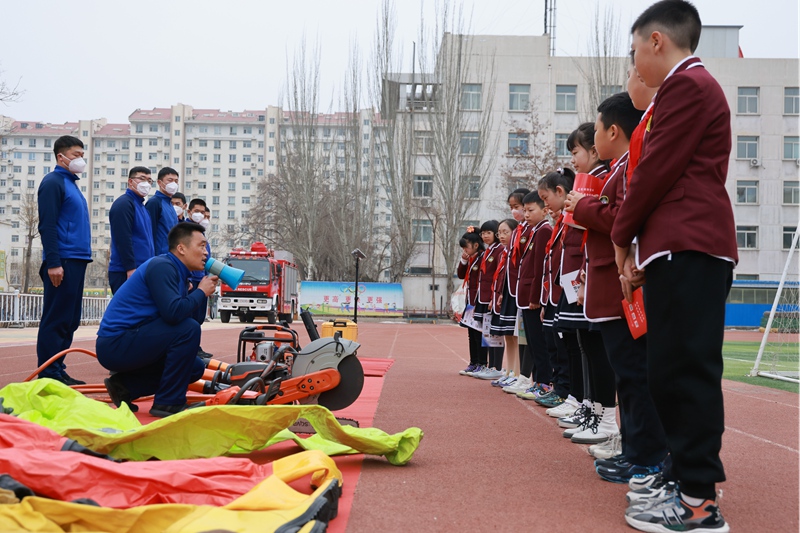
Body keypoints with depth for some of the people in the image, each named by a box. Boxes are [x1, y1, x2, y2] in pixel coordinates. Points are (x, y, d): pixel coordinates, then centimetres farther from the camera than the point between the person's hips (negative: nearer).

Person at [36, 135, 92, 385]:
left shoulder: (72, 183, 21)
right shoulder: (53, 182, -7)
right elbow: (47, 226, -15)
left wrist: (81, 260, 18)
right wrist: (53, 263, -21)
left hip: (77, 261, 9)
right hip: (64, 261, -9)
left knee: (70, 321, 11)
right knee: (56, 320, -6)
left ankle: (58, 371, 16)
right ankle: (48, 374, -3)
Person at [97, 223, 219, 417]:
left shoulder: (178, 273, 14)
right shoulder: (162, 267, -16)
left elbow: (183, 312, 13)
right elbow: (173, 313, -28)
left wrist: (205, 287, 3)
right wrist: (201, 292, -13)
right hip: (115, 344, -10)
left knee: (195, 367, 12)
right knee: (188, 329, -23)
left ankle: (125, 386, 11)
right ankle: (168, 403, -14)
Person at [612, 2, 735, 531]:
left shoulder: (687, 85, -8)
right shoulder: (694, 86, 25)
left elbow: (657, 171, -11)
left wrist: (622, 235, 1)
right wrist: (636, 237, 14)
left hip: (688, 249, -10)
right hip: (684, 248, 10)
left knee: (685, 371, -10)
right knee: (672, 372, 10)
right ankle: (688, 480, 17)